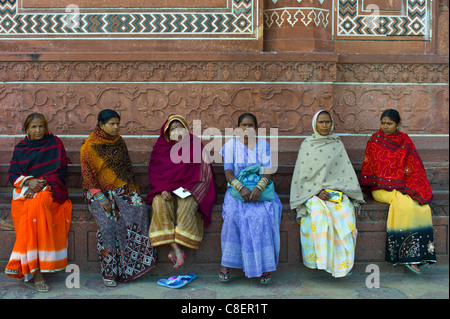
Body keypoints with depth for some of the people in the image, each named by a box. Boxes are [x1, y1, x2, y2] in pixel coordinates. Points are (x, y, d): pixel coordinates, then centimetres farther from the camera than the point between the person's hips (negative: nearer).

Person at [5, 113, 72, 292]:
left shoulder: (54, 143, 11)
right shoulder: (20, 148, 16)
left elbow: (61, 170, 4)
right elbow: (12, 174, 11)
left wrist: (42, 183, -10)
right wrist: (28, 182, -11)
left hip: (49, 188, -2)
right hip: (24, 190, 2)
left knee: (38, 204, -36)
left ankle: (35, 268, -31)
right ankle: (36, 271, -28)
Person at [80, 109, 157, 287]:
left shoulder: (119, 142, 12)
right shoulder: (89, 146, -3)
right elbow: (87, 175, -7)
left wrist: (131, 187, 5)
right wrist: (101, 198, -14)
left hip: (121, 189, 4)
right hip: (98, 192, -4)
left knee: (140, 209, -21)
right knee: (107, 224, -24)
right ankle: (109, 272, -12)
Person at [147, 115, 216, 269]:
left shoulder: (195, 145, 5)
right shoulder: (161, 147, 9)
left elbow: (203, 171, 2)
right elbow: (154, 173, 6)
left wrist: (189, 189, -12)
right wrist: (162, 190, -11)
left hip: (189, 189, -1)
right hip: (166, 189, 2)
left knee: (186, 207, -34)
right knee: (159, 204, -30)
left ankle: (176, 248, -24)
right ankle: (177, 250, -31)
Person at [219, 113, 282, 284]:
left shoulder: (263, 144, 5)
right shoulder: (231, 145, 3)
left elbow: (267, 172, -5)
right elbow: (228, 173, -6)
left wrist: (258, 188, -25)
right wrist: (241, 188, -24)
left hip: (259, 191, 1)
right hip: (237, 191, 0)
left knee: (262, 215, -29)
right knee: (233, 215, -30)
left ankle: (264, 264, -19)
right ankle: (226, 263, -18)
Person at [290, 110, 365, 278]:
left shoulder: (337, 144, 14)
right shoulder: (307, 144, 8)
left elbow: (346, 171, 10)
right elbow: (303, 174, 2)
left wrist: (337, 190, -7)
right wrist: (317, 191, -11)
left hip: (336, 189, 2)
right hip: (312, 191, -1)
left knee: (345, 213, -28)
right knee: (318, 213, -33)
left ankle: (341, 262, -20)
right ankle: (320, 258, -22)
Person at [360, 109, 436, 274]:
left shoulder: (404, 140, 10)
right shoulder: (375, 140, 3)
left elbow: (414, 166, 8)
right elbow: (369, 167, 4)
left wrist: (409, 188, -5)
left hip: (402, 187, 3)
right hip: (381, 189, -3)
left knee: (422, 205, -25)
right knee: (405, 204, -31)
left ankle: (418, 253, -21)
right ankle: (407, 255, -24)